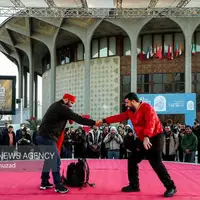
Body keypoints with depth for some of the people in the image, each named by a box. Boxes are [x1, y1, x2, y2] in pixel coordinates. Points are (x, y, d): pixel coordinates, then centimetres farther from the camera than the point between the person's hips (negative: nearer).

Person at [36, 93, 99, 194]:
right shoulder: (62, 108, -11)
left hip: (42, 136, 10)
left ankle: (44, 182, 24)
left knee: (49, 159, 18)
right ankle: (58, 186, -2)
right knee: (55, 161, -6)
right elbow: (78, 118, -16)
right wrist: (94, 123, -14)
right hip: (48, 137, -10)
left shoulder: (56, 106, 20)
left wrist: (69, 118, 3)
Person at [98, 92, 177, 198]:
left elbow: (151, 123, -35)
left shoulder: (147, 108, -21)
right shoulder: (130, 111, 6)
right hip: (142, 139, 9)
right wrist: (104, 121, 8)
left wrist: (146, 137, -49)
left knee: (156, 163, -15)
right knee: (132, 160, 9)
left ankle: (171, 187, -4)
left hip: (154, 138, -9)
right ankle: (134, 185, 21)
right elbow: (119, 117, 12)